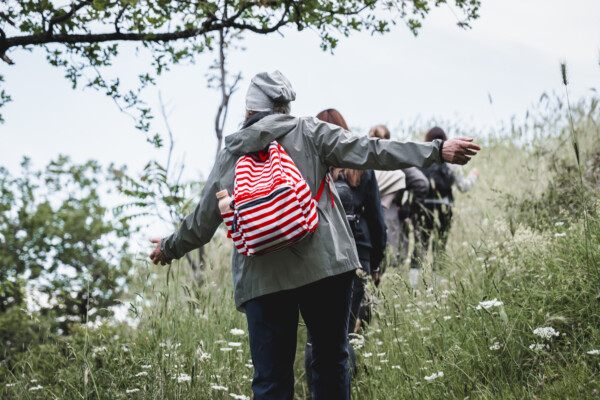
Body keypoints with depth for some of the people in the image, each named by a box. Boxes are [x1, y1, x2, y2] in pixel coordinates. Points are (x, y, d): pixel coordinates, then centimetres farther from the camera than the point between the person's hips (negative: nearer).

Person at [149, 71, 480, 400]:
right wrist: (436, 151, -2)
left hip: (261, 279, 2)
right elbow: (368, 152, -3)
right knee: (330, 359, 12)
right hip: (325, 265, -1)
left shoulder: (228, 157, 13)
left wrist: (169, 248, 38)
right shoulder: (309, 132, 6)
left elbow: (201, 224, 18)